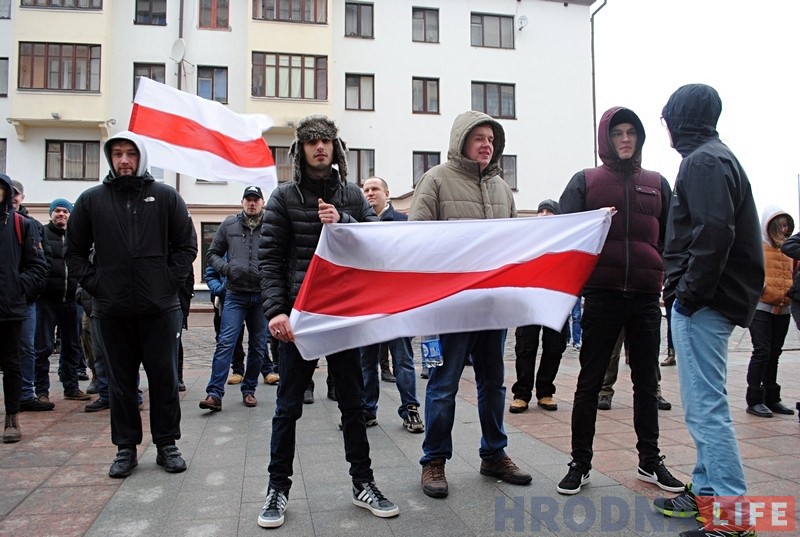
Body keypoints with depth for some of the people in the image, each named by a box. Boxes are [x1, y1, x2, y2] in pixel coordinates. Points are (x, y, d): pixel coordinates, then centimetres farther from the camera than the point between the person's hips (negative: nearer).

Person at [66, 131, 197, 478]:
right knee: (120, 382, 10)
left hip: (159, 308, -1)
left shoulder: (166, 197, 4)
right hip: (111, 310, 1)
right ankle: (126, 448, 22)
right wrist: (93, 283, -1)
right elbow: (75, 251, 12)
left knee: (164, 378, 6)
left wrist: (171, 280, -4)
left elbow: (186, 246, 6)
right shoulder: (91, 200, 7)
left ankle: (167, 445, 19)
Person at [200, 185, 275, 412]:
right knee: (225, 342, -6)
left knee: (258, 345, 10)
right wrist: (226, 268, -5)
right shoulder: (229, 224, 6)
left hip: (262, 295, 0)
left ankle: (249, 390, 24)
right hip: (235, 294, 0)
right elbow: (212, 253, 11)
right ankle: (215, 393, -4)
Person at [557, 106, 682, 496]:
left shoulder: (657, 184, 13)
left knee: (647, 381, 12)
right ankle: (580, 464, 14)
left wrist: (670, 280, 4)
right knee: (590, 382, 3)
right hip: (602, 293, -3)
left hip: (646, 296, 3)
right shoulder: (585, 181, 6)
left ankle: (650, 461, 26)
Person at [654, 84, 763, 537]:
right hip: (708, 300, 11)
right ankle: (707, 491, 27)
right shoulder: (717, 156, 20)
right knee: (705, 403, 16)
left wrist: (689, 292, -18)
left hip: (703, 303, -11)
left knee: (706, 407, -7)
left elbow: (714, 233, -24)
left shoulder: (704, 161, -11)